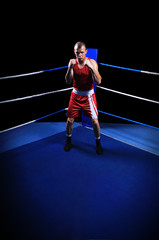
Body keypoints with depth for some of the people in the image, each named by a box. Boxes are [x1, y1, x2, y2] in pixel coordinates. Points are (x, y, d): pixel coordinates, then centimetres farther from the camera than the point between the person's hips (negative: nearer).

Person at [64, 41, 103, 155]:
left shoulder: (92, 62, -13)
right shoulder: (72, 62, -7)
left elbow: (98, 81, -24)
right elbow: (68, 81, -15)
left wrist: (91, 67, -36)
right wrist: (70, 67, -30)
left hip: (88, 95, -2)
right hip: (76, 95, 2)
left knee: (95, 120, -3)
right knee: (70, 119, 5)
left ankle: (98, 143, 20)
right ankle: (68, 140, 31)